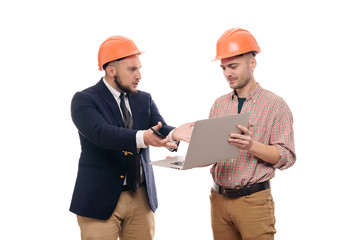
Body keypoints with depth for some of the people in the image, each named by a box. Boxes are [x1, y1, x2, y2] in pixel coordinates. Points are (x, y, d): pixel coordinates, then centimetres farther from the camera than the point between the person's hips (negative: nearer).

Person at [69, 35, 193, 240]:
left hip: (142, 198, 5)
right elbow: (101, 133, -26)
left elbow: (160, 129, -7)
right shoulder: (84, 100, -7)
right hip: (101, 199, -5)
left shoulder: (144, 99, 9)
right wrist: (142, 138, -42)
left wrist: (173, 134, -32)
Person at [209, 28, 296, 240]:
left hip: (254, 200, -4)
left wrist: (252, 146, -23)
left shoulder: (275, 105, -4)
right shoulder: (220, 104, 11)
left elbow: (287, 157, -9)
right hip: (219, 198, 5)